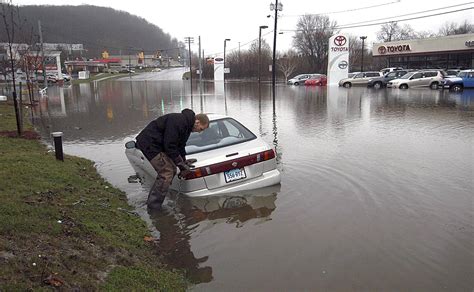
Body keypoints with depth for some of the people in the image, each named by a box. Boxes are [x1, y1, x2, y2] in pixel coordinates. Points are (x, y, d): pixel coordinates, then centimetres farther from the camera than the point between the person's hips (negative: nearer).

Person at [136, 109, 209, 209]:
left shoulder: (187, 124, 8)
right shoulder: (178, 121, -25)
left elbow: (180, 145, 18)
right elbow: (170, 146, -25)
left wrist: (184, 161, 10)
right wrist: (181, 164, -18)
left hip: (157, 144, 10)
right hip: (149, 144, -10)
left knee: (171, 170, 11)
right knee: (167, 173, -14)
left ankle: (152, 202, 20)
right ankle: (153, 206, -5)